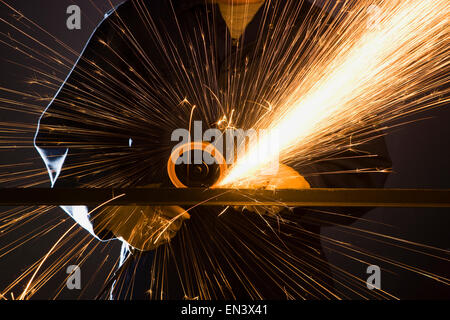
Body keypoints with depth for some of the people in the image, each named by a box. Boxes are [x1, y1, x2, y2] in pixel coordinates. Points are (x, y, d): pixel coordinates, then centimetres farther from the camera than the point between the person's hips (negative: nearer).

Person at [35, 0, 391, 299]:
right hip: (160, 274, 0)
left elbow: (368, 162, 0)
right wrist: (116, 208, -15)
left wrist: (300, 185, -20)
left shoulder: (315, 32, 2)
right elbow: (62, 131, 2)